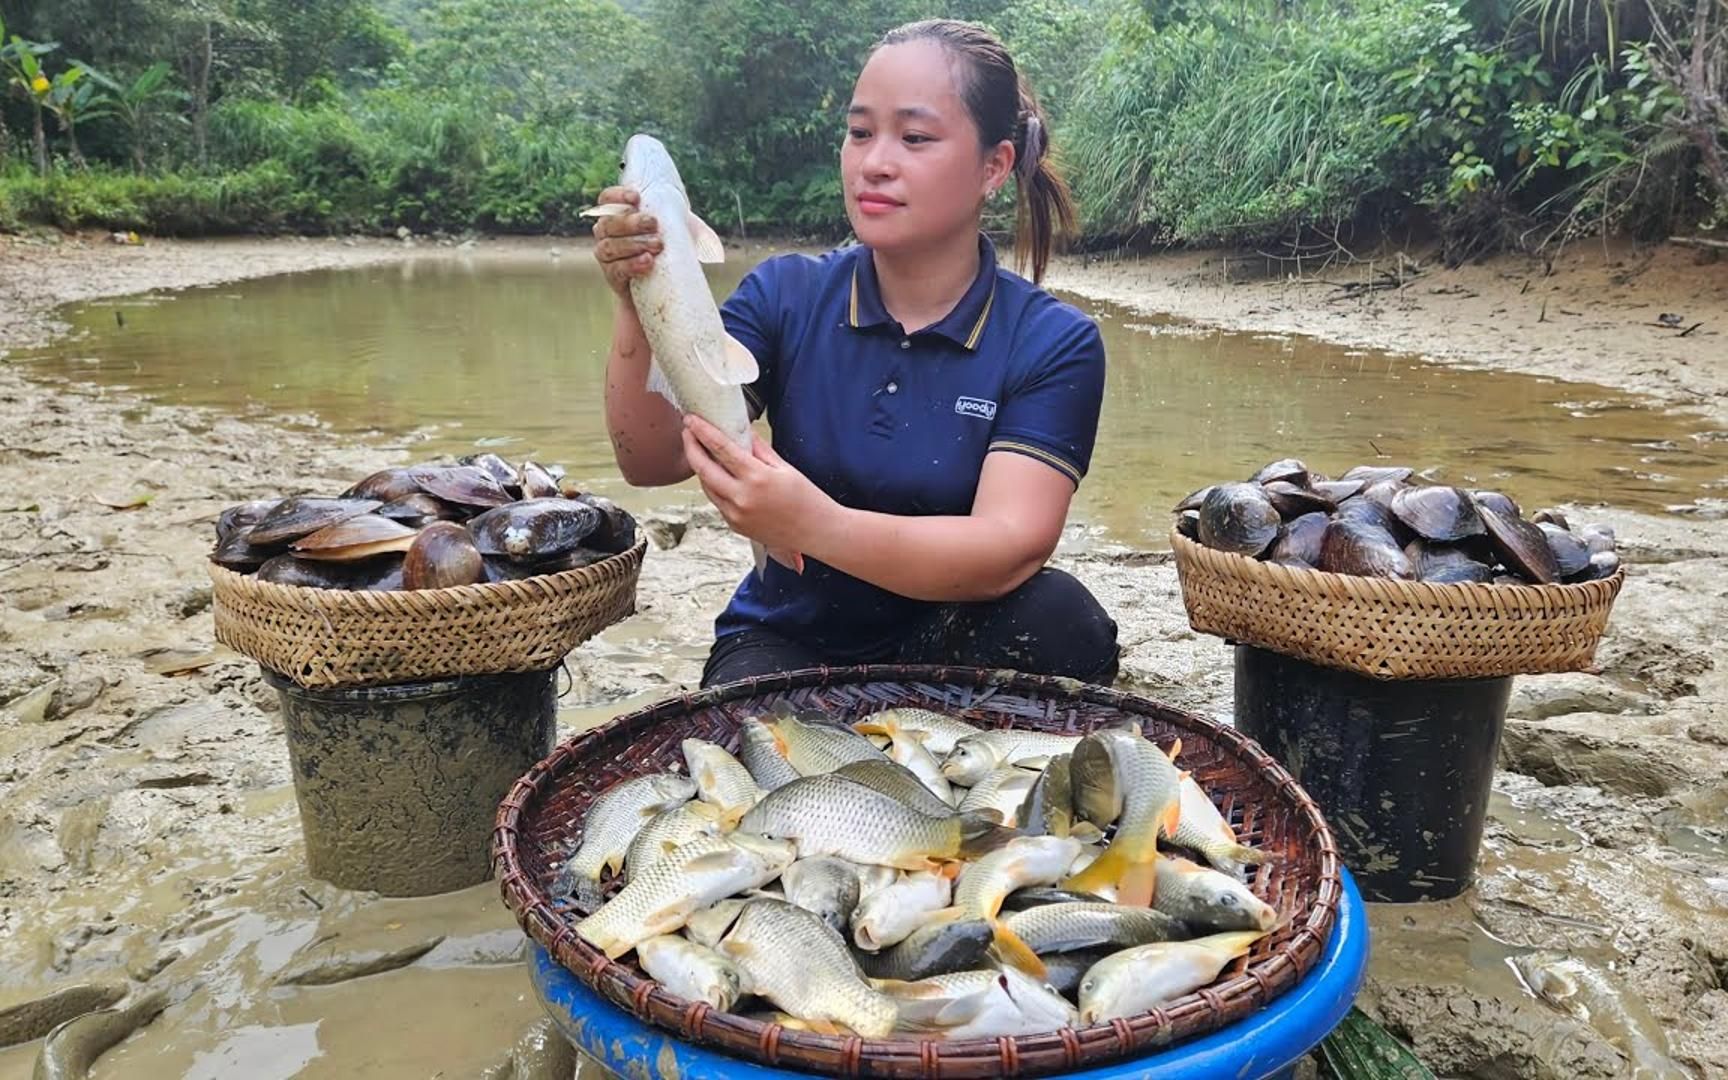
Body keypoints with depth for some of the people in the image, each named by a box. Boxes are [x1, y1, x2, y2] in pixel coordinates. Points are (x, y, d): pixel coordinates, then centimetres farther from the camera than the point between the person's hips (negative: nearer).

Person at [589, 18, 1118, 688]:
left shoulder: (1054, 343, -10)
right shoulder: (784, 298, -3)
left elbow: (1010, 550, -24)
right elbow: (653, 459, -13)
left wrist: (814, 526, -40)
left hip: (948, 653, 1)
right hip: (787, 644, -1)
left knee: (1058, 619, -29)